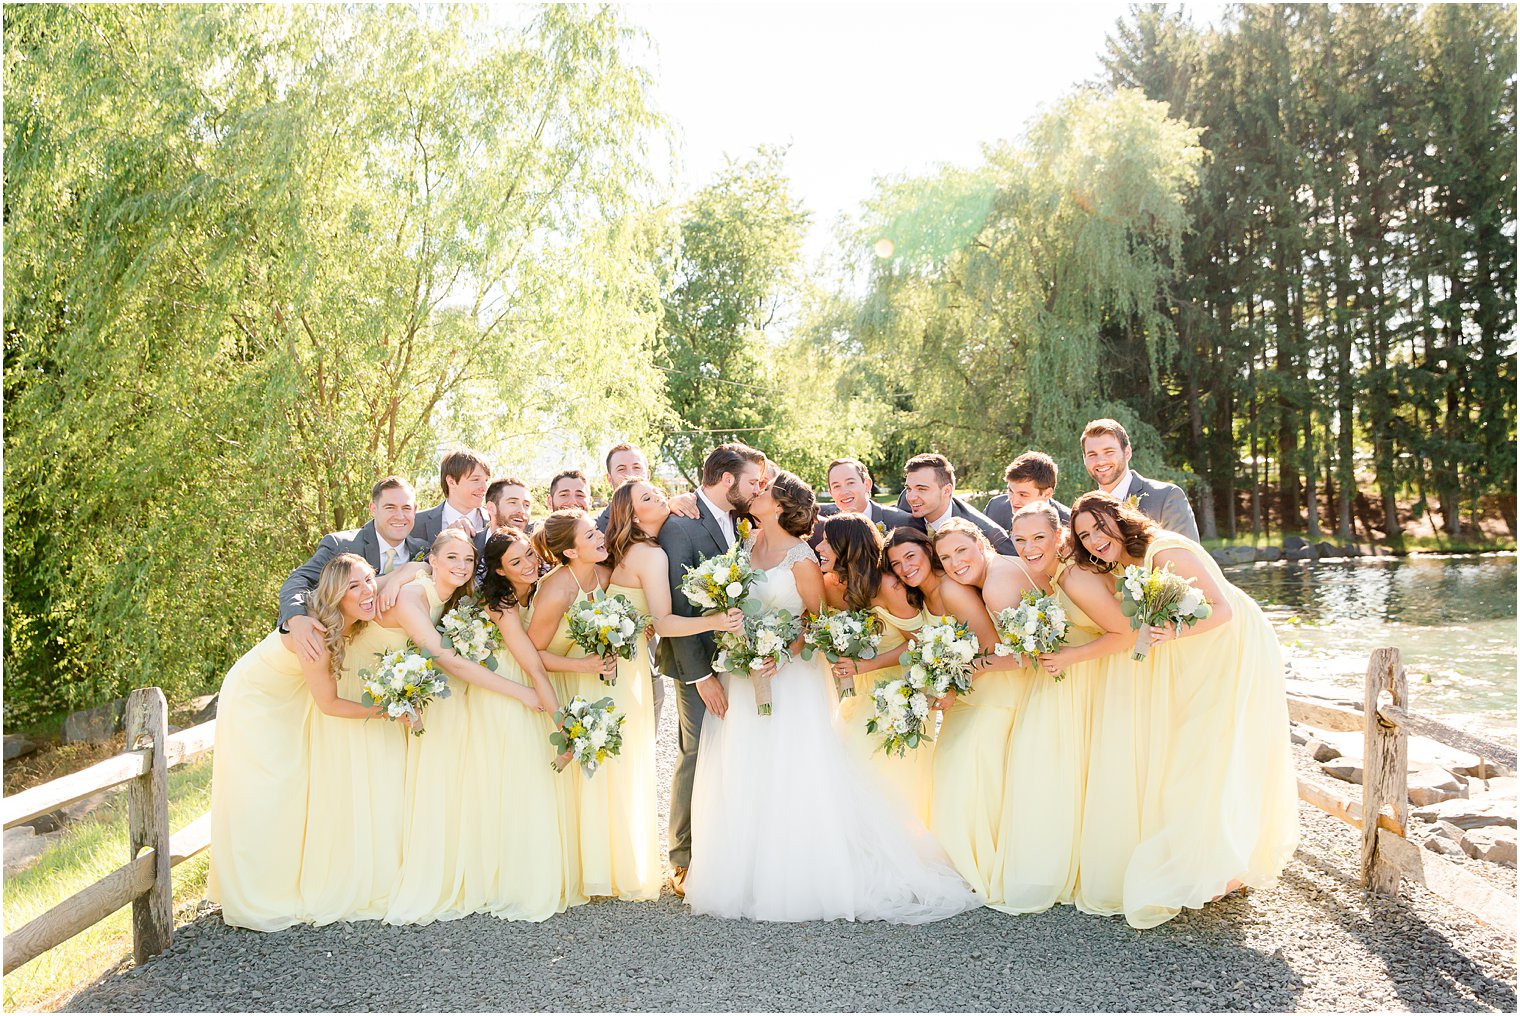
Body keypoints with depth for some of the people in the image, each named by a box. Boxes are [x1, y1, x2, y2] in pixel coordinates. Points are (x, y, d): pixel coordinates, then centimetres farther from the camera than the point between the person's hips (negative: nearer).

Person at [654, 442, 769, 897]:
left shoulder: (737, 520, 9)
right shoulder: (680, 524, -14)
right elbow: (676, 608, -16)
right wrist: (701, 675, -17)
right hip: (700, 661, -7)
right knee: (697, 757, 0)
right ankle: (684, 863, 14)